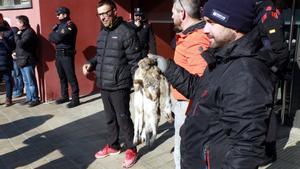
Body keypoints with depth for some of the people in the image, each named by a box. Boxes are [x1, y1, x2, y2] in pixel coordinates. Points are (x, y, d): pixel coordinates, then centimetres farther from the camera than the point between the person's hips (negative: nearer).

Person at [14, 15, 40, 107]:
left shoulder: (29, 32, -15)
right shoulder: (23, 32, 15)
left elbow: (21, 44, -24)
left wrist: (17, 35, -10)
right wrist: (16, 52, 6)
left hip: (28, 61, -10)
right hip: (22, 61, 10)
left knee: (31, 82, -3)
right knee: (26, 82, 14)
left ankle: (35, 99, 6)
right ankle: (29, 98, 22)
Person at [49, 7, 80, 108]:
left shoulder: (70, 25, -10)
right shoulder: (59, 25, 17)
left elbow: (58, 38, -19)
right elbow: (51, 38, 9)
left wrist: (53, 35, 1)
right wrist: (55, 34, -10)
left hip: (67, 54, -8)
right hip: (58, 54, 8)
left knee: (71, 77, -6)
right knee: (62, 77, 14)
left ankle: (75, 99, -2)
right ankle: (65, 96, 25)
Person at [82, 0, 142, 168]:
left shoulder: (126, 32, -13)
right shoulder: (103, 32, 11)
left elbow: (135, 61, -14)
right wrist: (91, 64, 2)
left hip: (119, 86, -7)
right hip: (104, 85, 7)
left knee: (123, 119, 2)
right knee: (110, 118, 19)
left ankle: (131, 150, 21)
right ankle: (112, 145, 36)